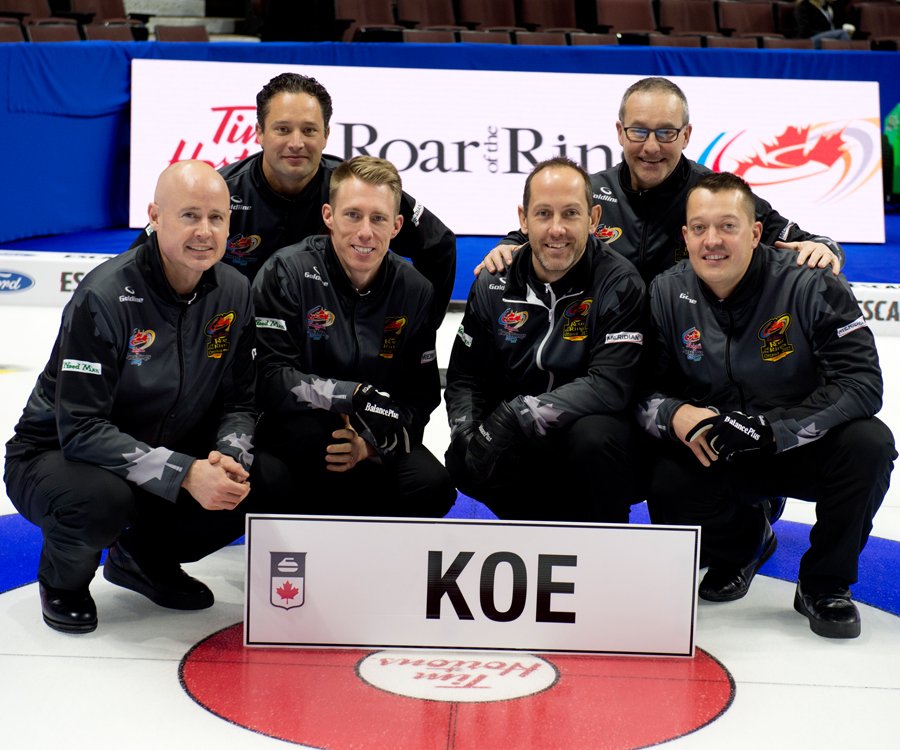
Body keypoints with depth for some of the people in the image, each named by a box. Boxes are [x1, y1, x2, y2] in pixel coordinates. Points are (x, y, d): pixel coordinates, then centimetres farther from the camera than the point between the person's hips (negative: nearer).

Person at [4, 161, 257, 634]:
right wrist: (184, 474, -35)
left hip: (163, 459, 6)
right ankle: (62, 580, 1)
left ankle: (145, 558, 13)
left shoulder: (235, 294, -6)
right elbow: (80, 429, -29)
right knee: (101, 498, -37)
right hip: (56, 457, -5)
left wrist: (230, 458, -22)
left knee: (251, 485, -18)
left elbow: (240, 403, 1)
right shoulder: (103, 297, -25)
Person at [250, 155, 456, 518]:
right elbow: (271, 379, -19)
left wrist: (373, 444, -18)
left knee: (433, 486, -25)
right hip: (291, 438, -3)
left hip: (378, 449, 3)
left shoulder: (414, 291, 1)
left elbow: (422, 396, 1)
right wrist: (356, 396, -29)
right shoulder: (286, 271, -10)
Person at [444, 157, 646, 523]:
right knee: (462, 465, -25)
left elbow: (610, 385, -23)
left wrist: (515, 416, -30)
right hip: (519, 446, 3)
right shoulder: (493, 284, 1)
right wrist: (466, 432, -17)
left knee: (595, 436, -36)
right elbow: (464, 377, 6)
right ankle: (563, 525, 1)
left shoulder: (619, 283, -12)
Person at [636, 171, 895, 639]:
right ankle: (742, 543, 14)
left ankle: (824, 584, -6)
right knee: (667, 489, -26)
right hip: (717, 457, 2)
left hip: (803, 448, -2)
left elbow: (860, 384, -25)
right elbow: (640, 389, -8)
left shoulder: (811, 286, -19)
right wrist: (674, 415, -32)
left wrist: (770, 428, -35)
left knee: (869, 443, -31)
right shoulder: (666, 295, -9)